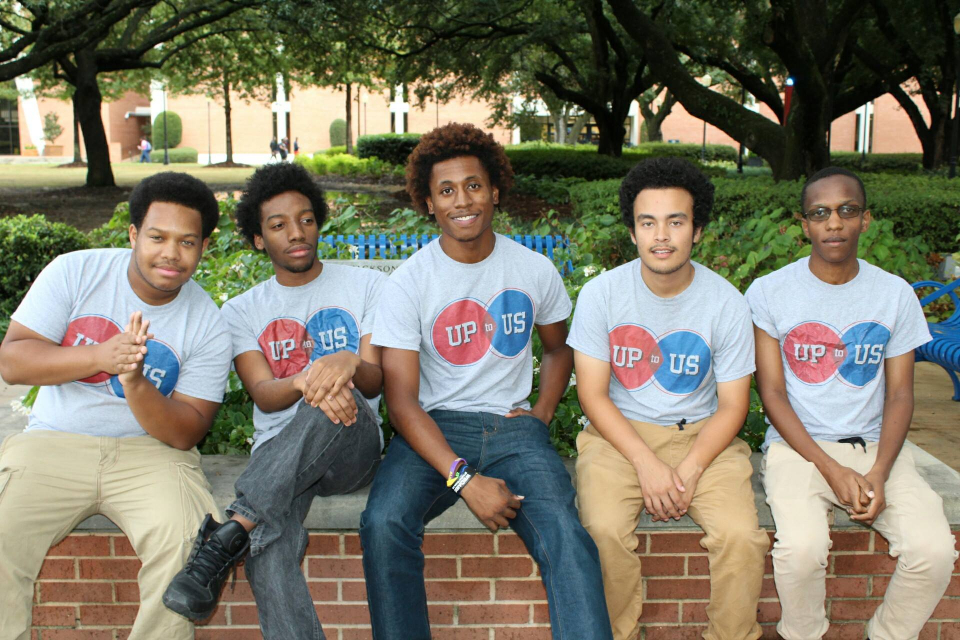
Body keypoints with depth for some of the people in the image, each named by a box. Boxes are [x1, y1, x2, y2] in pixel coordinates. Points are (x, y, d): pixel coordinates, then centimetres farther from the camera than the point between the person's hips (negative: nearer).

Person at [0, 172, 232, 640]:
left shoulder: (208, 326, -3)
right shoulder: (74, 272, 0)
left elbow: (185, 434, -6)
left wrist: (135, 382, -24)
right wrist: (98, 357, -22)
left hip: (149, 451, 0)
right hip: (53, 443, 1)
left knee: (184, 542, -27)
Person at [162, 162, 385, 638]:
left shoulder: (366, 286, 10)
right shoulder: (242, 311, 15)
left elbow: (374, 383, -1)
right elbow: (264, 396, -2)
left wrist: (349, 364, -28)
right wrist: (304, 380, -28)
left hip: (354, 444, -1)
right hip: (278, 453, 1)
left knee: (330, 410, -40)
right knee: (269, 553, -34)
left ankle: (230, 534, -40)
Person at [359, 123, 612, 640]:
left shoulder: (536, 271, 6)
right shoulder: (407, 284, -3)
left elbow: (558, 347, 25)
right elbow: (401, 400, -9)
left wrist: (543, 412, 6)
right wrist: (464, 479, -21)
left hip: (512, 426, 1)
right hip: (433, 428, -1)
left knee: (566, 536, -28)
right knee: (383, 524, -30)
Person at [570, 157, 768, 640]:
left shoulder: (726, 303, -5)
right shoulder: (601, 293, -6)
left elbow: (732, 405, -1)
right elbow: (593, 393, -6)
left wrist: (689, 469, -16)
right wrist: (647, 464, -17)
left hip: (700, 434, 1)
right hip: (619, 433, 0)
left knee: (741, 536, -23)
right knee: (604, 530, -27)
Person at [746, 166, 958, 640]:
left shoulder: (896, 294, 5)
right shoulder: (769, 293, -2)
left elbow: (899, 395, 4)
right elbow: (772, 394, -4)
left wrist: (879, 474, -12)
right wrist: (831, 470, -14)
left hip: (874, 445, 3)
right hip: (797, 444, -2)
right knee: (802, 547, -29)